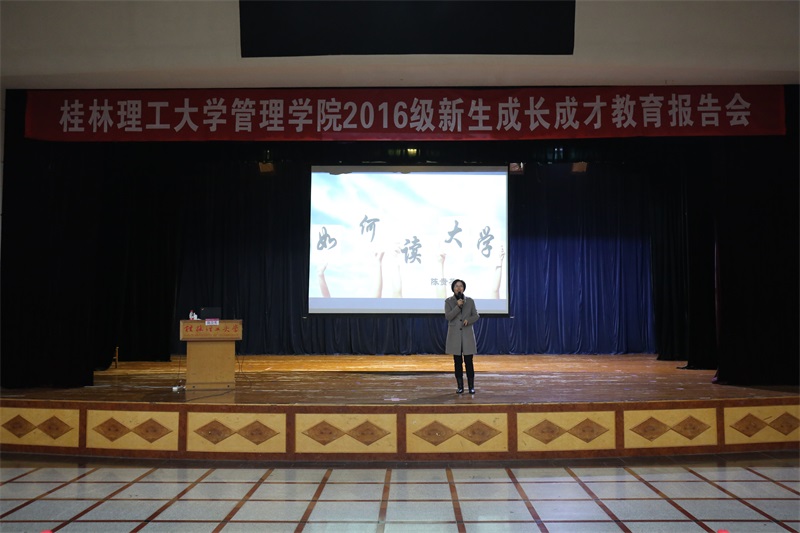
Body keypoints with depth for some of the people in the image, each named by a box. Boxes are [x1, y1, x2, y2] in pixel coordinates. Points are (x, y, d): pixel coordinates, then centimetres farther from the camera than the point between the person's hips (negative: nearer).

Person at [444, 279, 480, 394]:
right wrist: (458, 306, -19)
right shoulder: (448, 301, 0)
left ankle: (471, 386, 6)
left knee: (468, 361, -2)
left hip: (467, 334, 0)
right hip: (454, 335, 0)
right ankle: (460, 386, 12)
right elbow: (448, 316, -10)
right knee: (457, 362, 4)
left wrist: (468, 320, -14)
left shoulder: (470, 301, 3)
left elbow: (476, 315, 5)